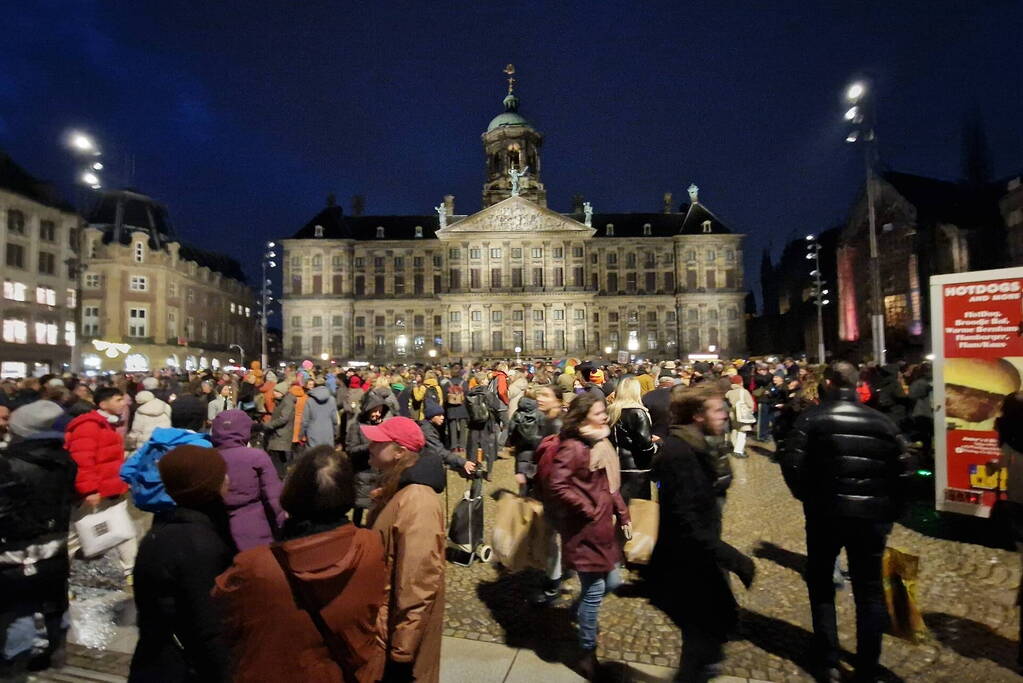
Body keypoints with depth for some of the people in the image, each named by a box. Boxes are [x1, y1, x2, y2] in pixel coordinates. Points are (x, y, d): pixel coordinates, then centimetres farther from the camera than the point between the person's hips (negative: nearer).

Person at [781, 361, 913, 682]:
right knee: (869, 590, 17)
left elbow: (792, 465, -16)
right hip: (873, 517, 3)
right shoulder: (883, 421, 3)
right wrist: (889, 511, 10)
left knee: (821, 585, 16)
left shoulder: (812, 418, -8)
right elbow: (904, 471, 0)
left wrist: (807, 497, 3)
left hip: (826, 513, -2)